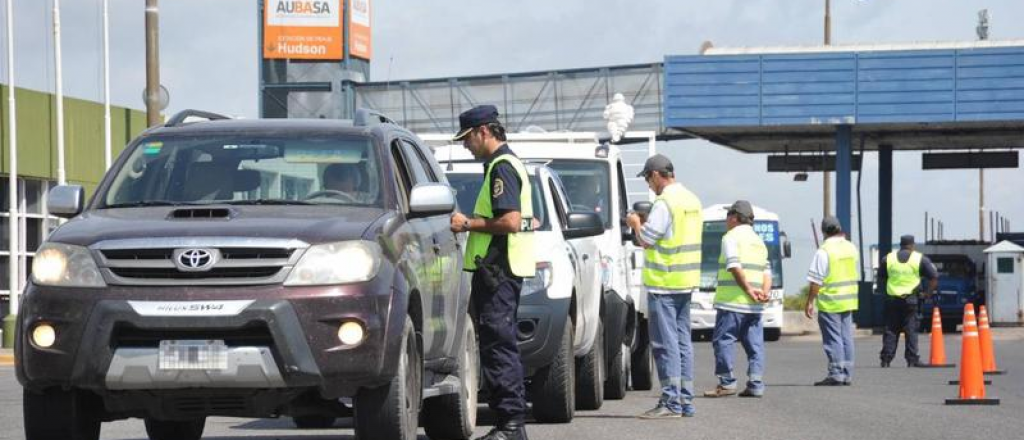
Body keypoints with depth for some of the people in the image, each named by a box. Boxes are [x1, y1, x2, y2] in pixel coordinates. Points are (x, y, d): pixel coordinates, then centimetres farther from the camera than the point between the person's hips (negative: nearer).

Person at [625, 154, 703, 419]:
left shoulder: (665, 203, -15)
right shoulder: (692, 200, 12)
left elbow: (646, 240, -15)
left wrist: (635, 223, 4)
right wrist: (646, 222, 20)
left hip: (664, 282, -9)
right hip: (687, 282, 9)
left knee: (665, 342, -6)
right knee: (682, 340, 12)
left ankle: (671, 402, -8)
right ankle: (685, 401, 13)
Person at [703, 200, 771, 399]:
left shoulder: (731, 237, -3)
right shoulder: (759, 241, 22)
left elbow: (735, 267, -16)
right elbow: (767, 272, 12)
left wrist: (748, 289, -16)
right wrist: (764, 292, -2)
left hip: (732, 300, -7)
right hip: (754, 306, 7)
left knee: (723, 340, -2)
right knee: (754, 343, 6)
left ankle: (726, 383, -6)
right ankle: (756, 384, 1)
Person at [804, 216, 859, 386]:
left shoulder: (824, 251, -16)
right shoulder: (851, 247, 5)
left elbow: (816, 281, -16)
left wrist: (809, 302, -8)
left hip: (830, 302, -7)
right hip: (848, 300, 7)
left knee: (833, 339, -3)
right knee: (846, 338, 11)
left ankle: (836, 373, -4)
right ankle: (847, 375, 14)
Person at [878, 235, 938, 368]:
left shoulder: (888, 259, 7)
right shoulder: (920, 259, 0)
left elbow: (880, 277, 14)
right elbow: (934, 277, -2)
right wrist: (929, 293, 7)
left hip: (892, 300, 2)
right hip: (910, 300, -2)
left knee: (890, 330, 7)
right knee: (911, 330, 2)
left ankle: (886, 359, 4)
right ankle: (912, 359, -3)